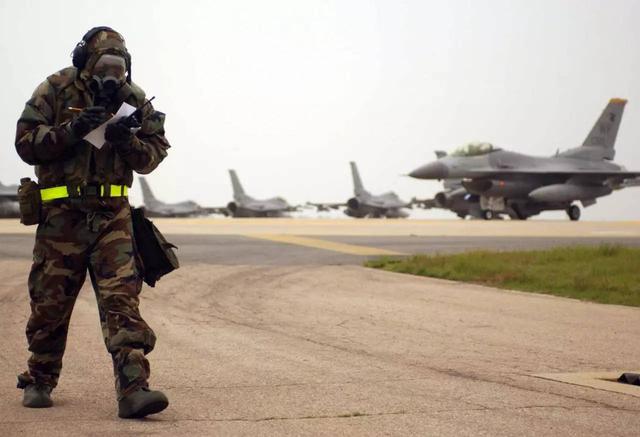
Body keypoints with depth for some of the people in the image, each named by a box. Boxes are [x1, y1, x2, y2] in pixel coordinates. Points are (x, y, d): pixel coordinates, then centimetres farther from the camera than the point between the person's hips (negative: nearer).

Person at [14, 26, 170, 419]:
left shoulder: (134, 99, 7)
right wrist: (72, 129, -19)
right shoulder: (55, 91, -1)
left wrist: (128, 141, -14)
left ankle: (134, 387, -18)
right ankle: (39, 381, 26)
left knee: (122, 297, -11)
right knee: (51, 302, 6)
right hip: (62, 214, -1)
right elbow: (26, 143, -6)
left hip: (112, 213, 1)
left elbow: (153, 155, 7)